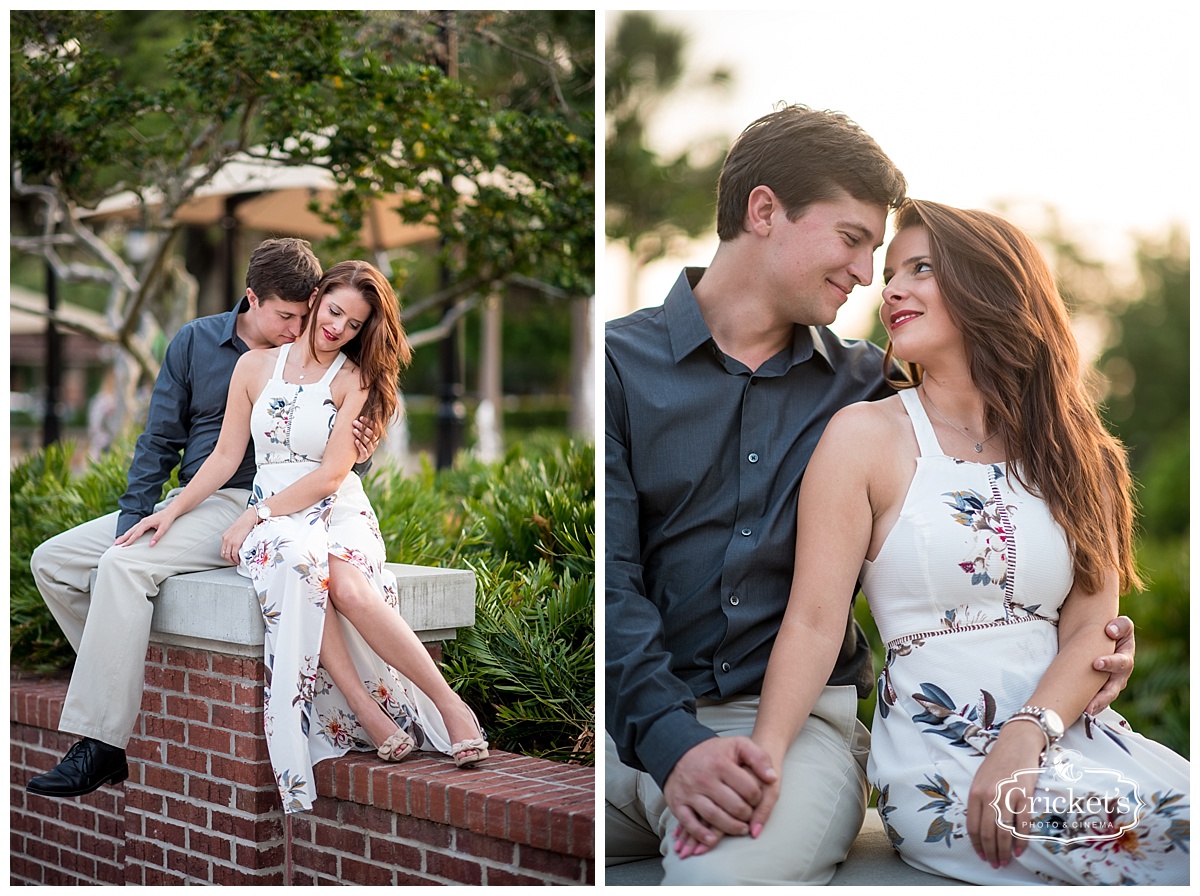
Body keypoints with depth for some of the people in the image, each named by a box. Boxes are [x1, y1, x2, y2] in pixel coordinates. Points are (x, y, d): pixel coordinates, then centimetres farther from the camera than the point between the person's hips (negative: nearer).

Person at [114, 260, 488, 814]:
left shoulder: (355, 380, 3)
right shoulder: (255, 367, 11)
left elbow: (332, 473, -6)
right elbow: (226, 456, 12)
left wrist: (256, 514, -13)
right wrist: (173, 510, 0)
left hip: (339, 511, -1)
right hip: (272, 517, 1)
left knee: (351, 587, -37)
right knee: (297, 560, -38)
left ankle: (448, 704, -28)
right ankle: (369, 714, -37)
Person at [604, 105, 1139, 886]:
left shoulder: (869, 386, 13)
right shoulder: (621, 363, 3)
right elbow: (610, 581, -6)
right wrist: (672, 742, -21)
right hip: (635, 722, 1)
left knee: (726, 873, -34)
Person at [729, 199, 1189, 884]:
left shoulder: (1069, 450, 12)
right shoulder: (867, 436, 0)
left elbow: (1091, 629, 3)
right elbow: (815, 621, -8)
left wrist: (1025, 740, -15)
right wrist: (761, 761, -22)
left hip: (1066, 731, 5)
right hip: (939, 762, -5)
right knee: (1181, 839, -24)